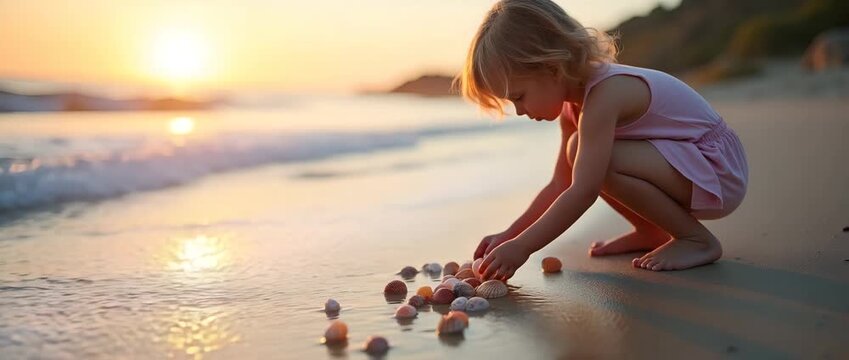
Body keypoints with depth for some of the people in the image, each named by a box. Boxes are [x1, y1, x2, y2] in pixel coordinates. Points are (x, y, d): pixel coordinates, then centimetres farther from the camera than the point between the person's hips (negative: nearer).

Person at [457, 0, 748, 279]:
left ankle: (697, 239, -13)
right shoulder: (576, 99, 3)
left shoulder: (604, 94, -26)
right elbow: (560, 185, 6)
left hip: (719, 172, -9)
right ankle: (651, 231, 12)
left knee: (588, 157, -27)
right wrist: (509, 236, -1)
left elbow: (583, 192, -31)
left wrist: (522, 246, -28)